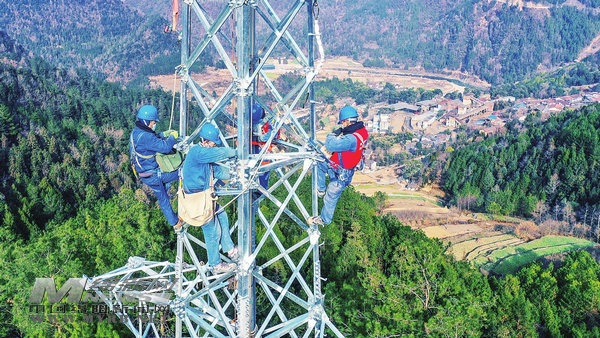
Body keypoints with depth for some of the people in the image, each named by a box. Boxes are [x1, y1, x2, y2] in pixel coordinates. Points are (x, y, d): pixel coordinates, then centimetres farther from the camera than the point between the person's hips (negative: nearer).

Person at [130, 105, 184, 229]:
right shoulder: (145, 136, -28)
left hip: (144, 174, 10)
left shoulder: (136, 132, 5)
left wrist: (163, 135, 13)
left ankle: (174, 222, 34)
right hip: (153, 175, -10)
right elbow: (165, 147, -29)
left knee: (162, 198, 22)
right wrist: (172, 137, -12)